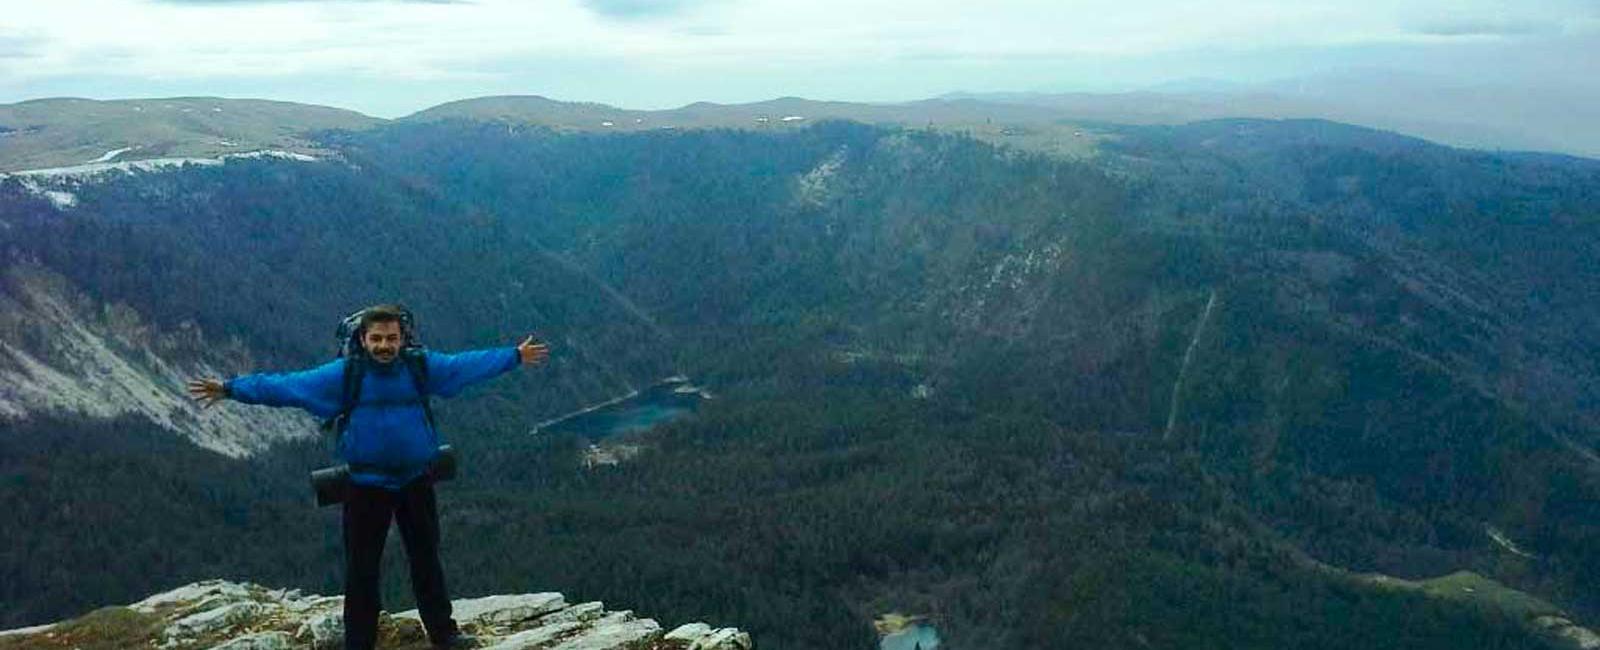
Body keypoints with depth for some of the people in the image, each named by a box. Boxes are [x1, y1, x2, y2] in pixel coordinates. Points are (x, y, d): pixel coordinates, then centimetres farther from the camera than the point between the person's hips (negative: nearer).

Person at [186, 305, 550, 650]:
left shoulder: (422, 367, -3)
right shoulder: (345, 374, -9)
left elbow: (469, 365, 5)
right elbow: (287, 385, -11)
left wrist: (516, 357, 10)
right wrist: (231, 389, -16)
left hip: (416, 482, 2)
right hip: (366, 487, -2)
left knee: (427, 560, 16)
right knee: (361, 569, 5)